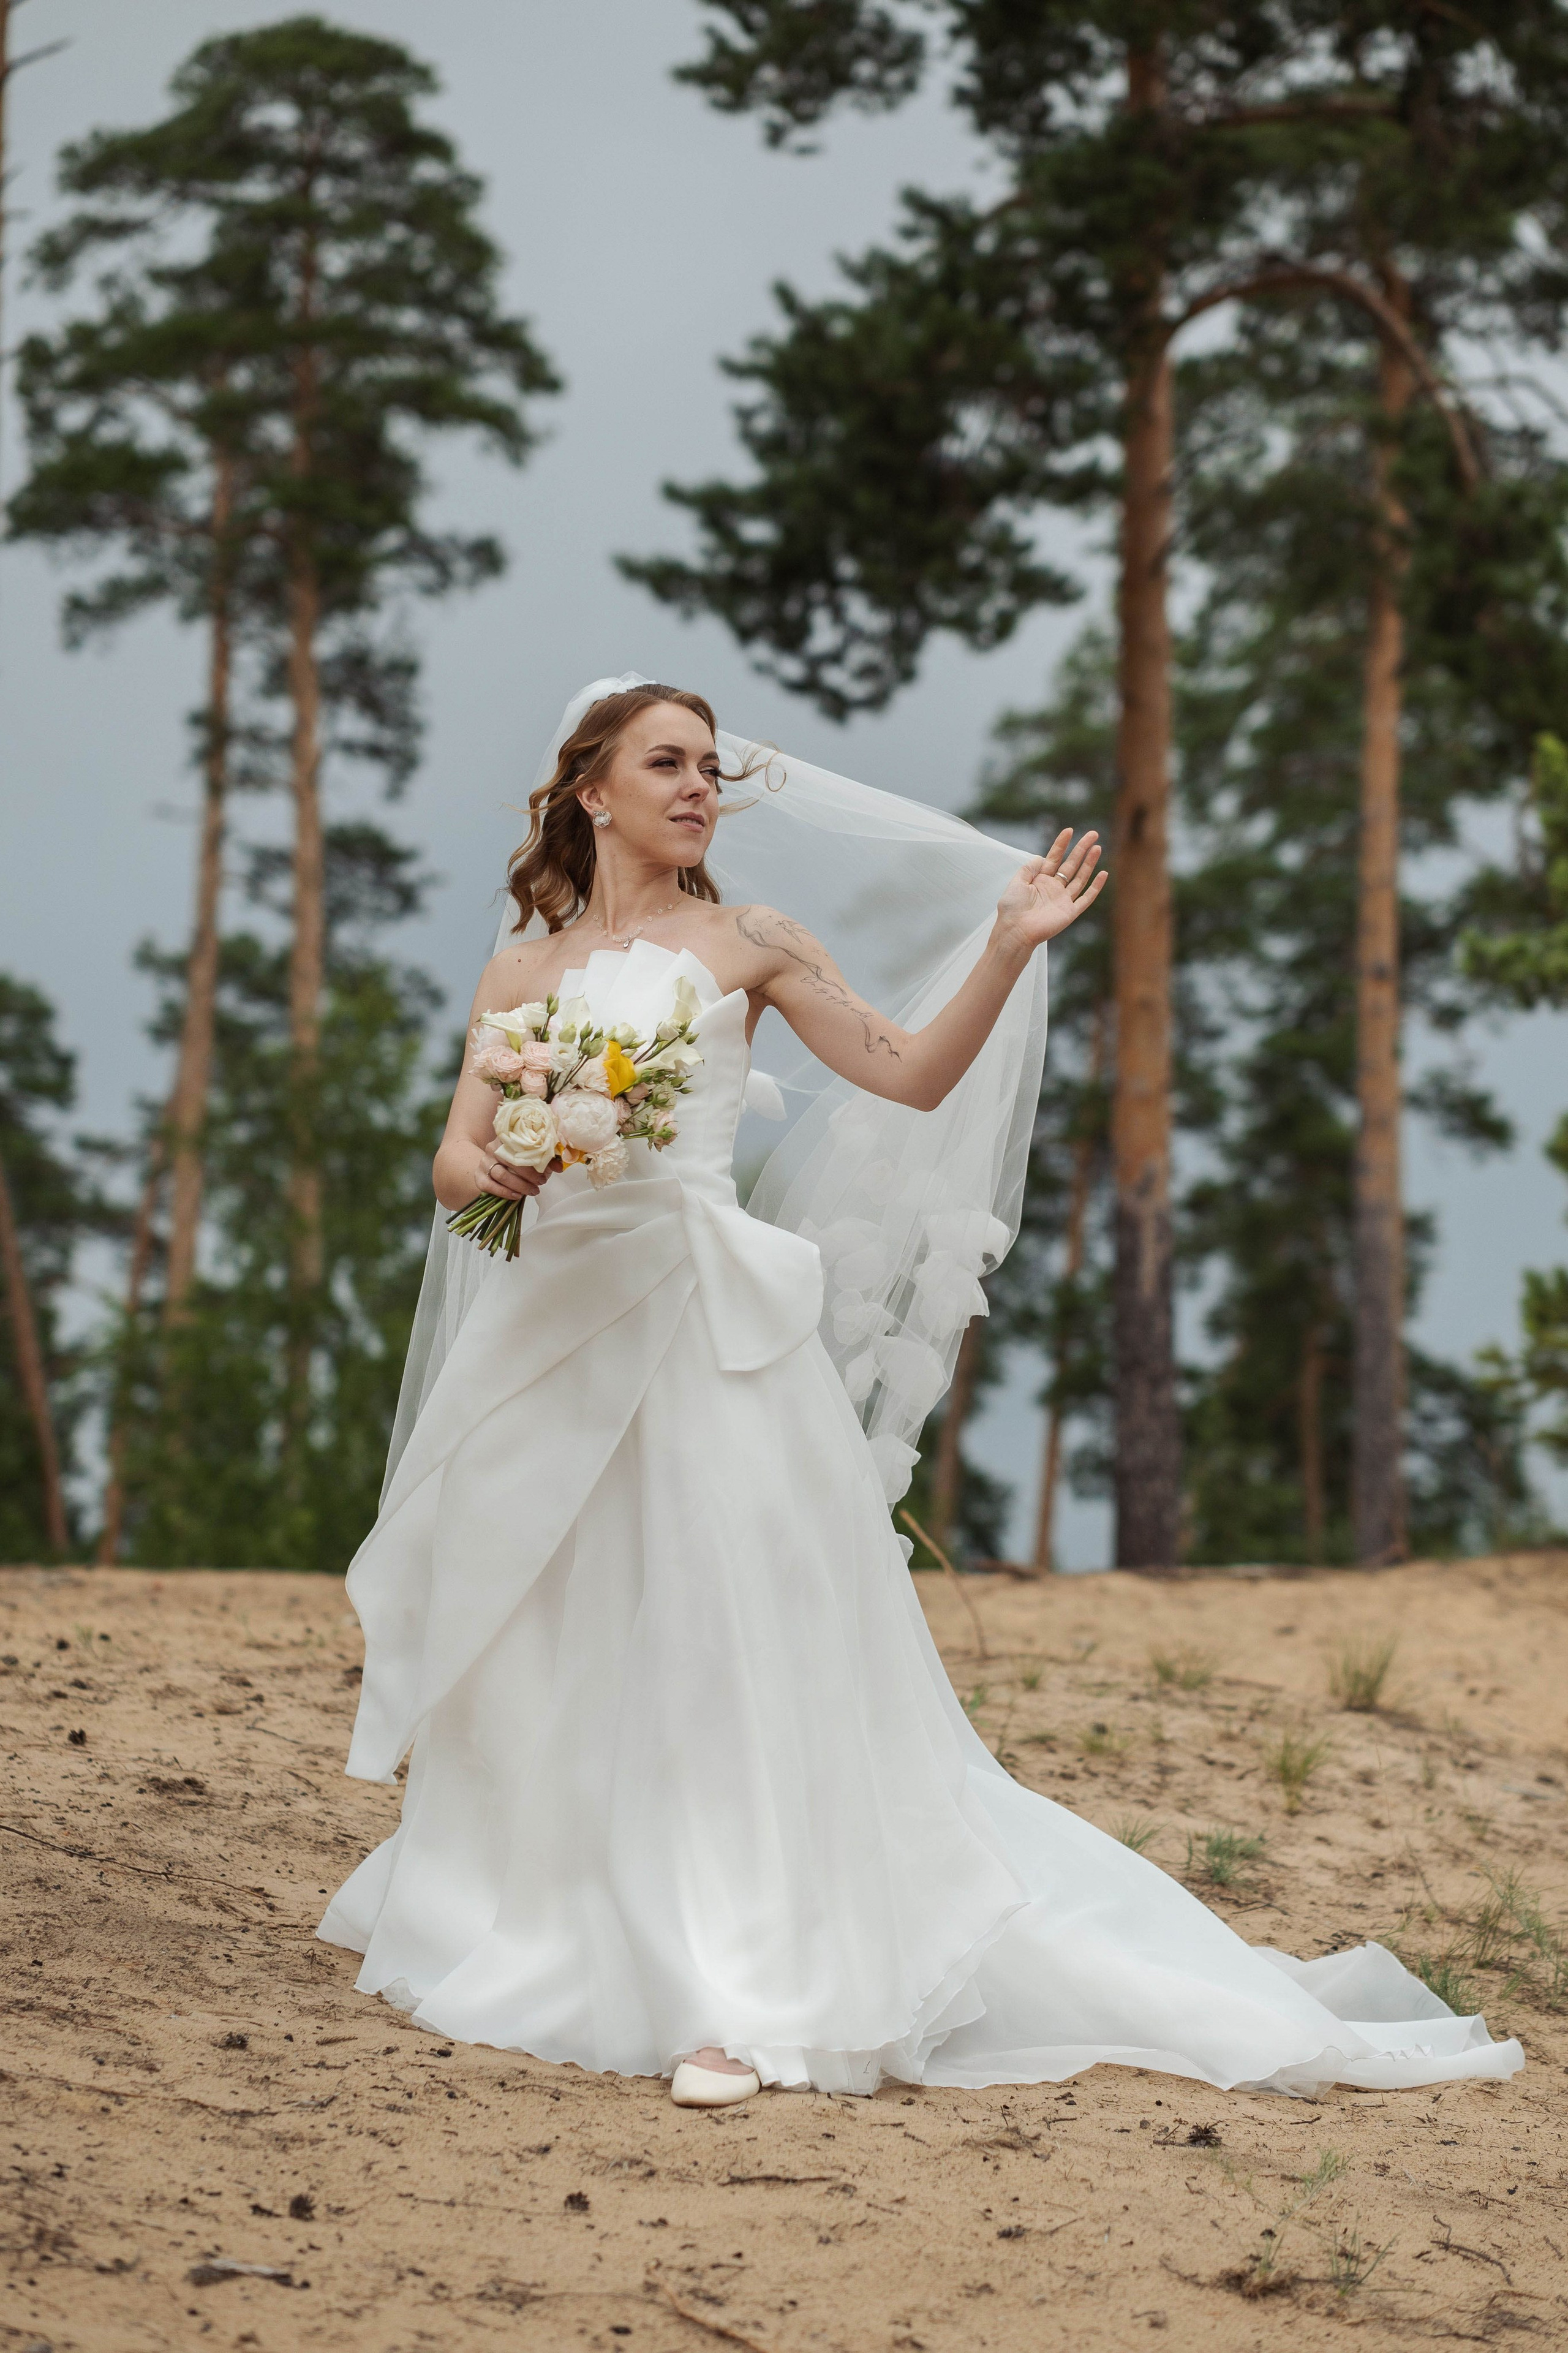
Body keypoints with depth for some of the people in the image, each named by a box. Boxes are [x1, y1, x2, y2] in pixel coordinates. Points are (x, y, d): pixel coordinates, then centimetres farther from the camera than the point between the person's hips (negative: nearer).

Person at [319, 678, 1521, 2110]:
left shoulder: (744, 943, 9)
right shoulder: (525, 967, 15)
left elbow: (911, 1075, 6)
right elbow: (457, 1155, 8)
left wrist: (1009, 948, -5)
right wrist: (492, 1168, -14)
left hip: (705, 1322, -3)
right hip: (554, 1330, 3)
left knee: (724, 1642, -10)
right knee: (545, 1647, 9)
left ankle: (739, 1998, -13)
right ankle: (517, 1933, 26)